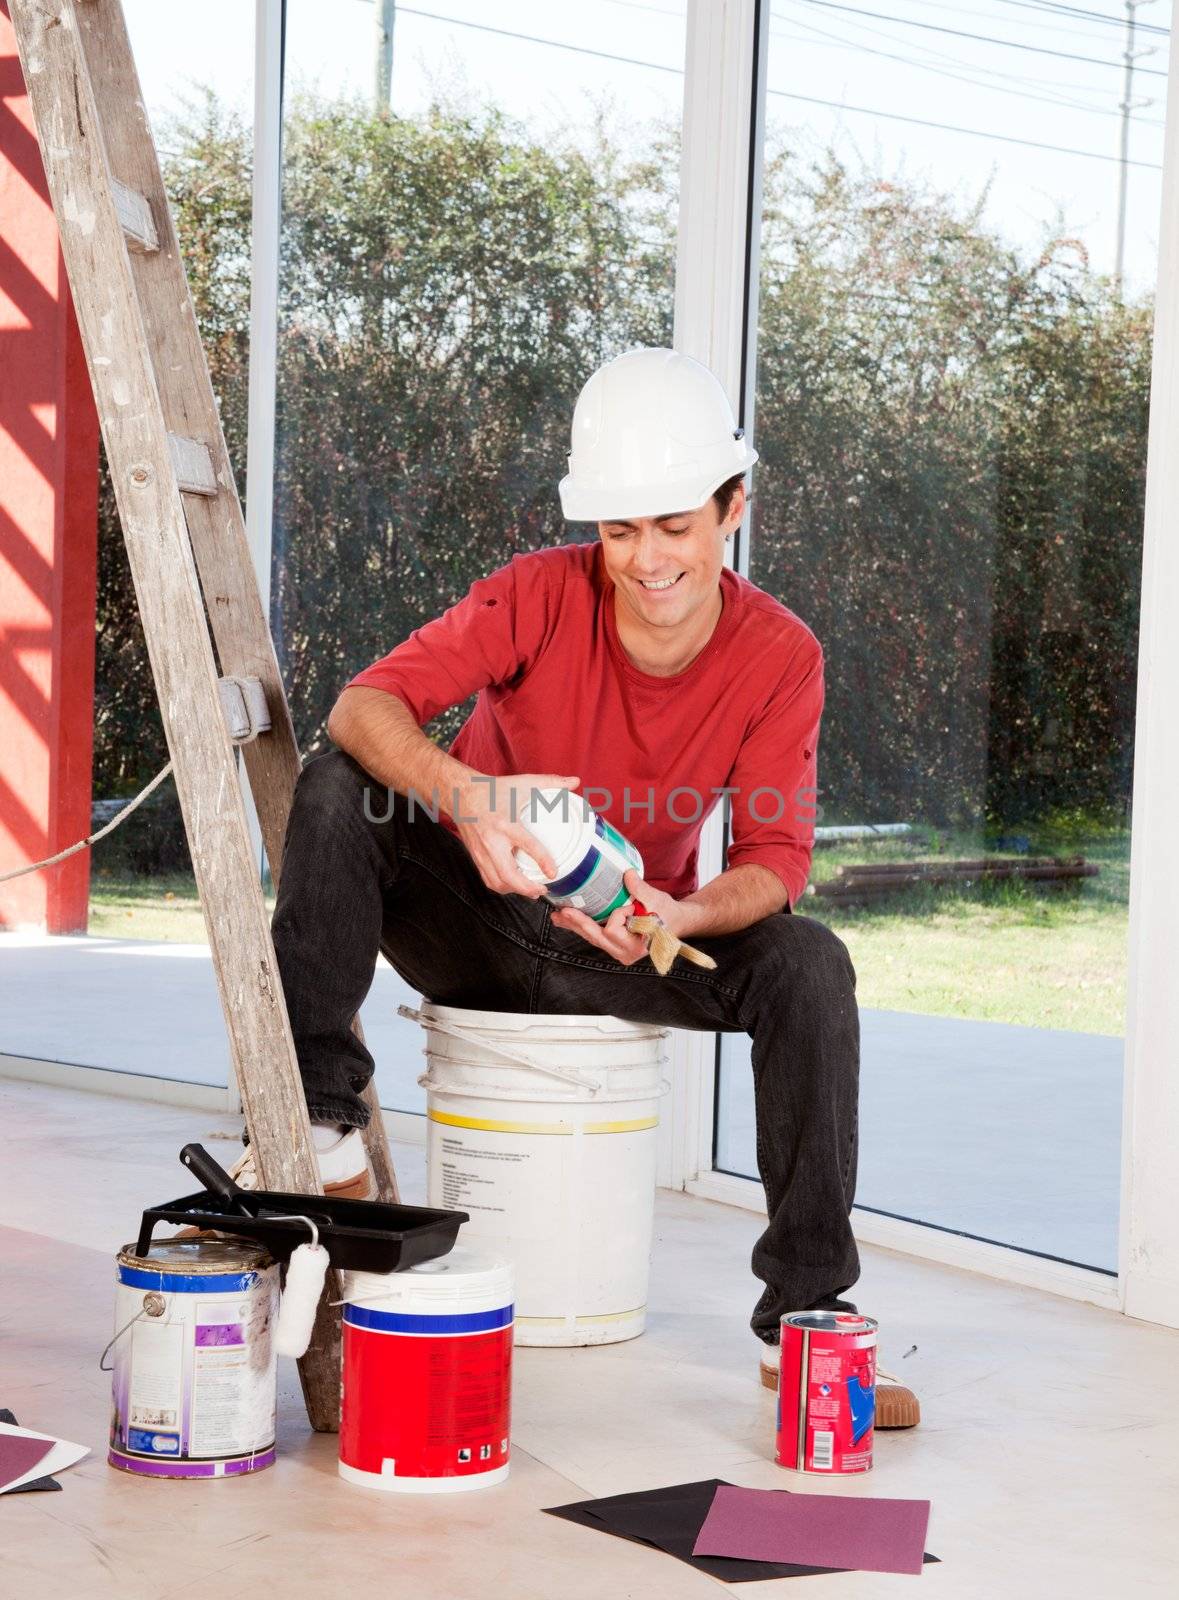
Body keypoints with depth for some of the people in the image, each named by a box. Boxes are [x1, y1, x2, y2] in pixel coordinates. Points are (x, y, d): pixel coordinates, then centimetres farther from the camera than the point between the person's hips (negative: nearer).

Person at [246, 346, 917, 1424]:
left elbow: (778, 859, -17)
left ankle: (806, 1308, -17)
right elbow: (365, 705, -29)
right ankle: (324, 1118, -24)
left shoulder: (780, 657, -14)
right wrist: (462, 794, -50)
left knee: (810, 965, -25)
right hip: (472, 922, -1)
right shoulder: (543, 595, -19)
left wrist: (683, 918, -40)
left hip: (629, 945, 1)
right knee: (338, 789, -28)